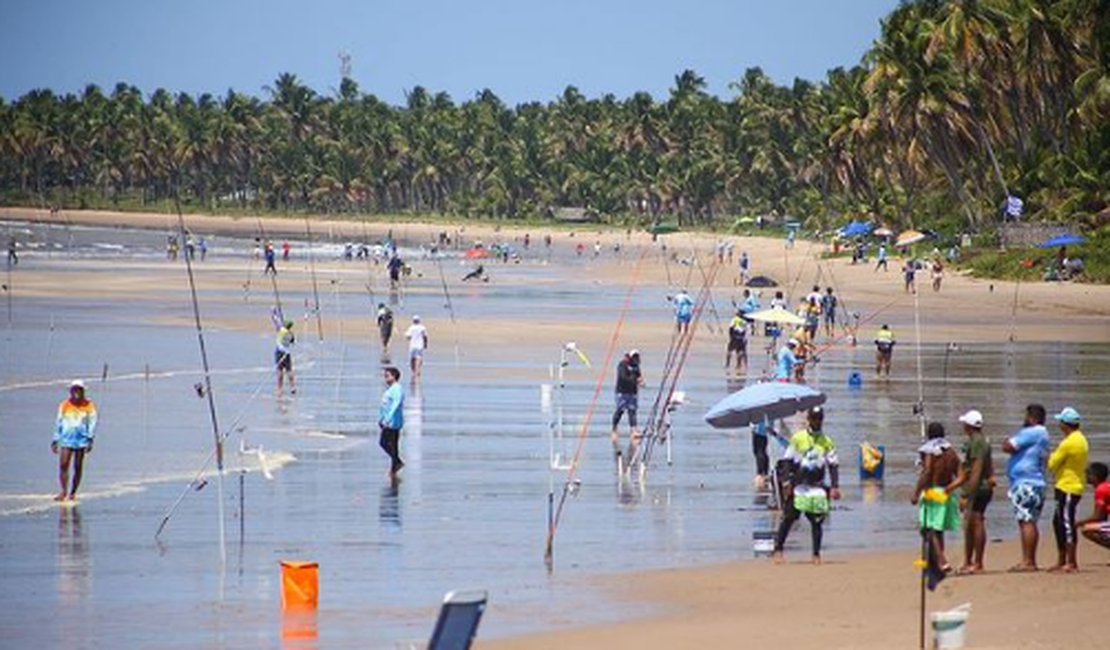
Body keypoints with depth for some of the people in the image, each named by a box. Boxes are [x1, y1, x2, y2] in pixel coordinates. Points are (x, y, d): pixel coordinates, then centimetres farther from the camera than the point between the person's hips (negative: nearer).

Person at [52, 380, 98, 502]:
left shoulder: (89, 406, 0)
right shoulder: (64, 405, 5)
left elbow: (92, 423, 1)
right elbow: (59, 423, 12)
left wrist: (90, 439, -9)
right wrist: (55, 440, 12)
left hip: (81, 440, -1)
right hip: (67, 439, 1)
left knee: (78, 467, 3)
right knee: (63, 464, -12)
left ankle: (73, 493, 12)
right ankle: (63, 491, -8)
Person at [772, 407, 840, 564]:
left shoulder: (827, 442, 8)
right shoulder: (797, 438, 4)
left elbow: (833, 465, 7)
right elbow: (788, 461, 4)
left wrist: (834, 486, -2)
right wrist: (787, 481, -6)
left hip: (817, 486, 1)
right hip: (798, 485, -1)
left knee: (817, 521, 0)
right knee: (788, 518, -3)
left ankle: (816, 553, 6)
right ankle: (778, 549, 1)